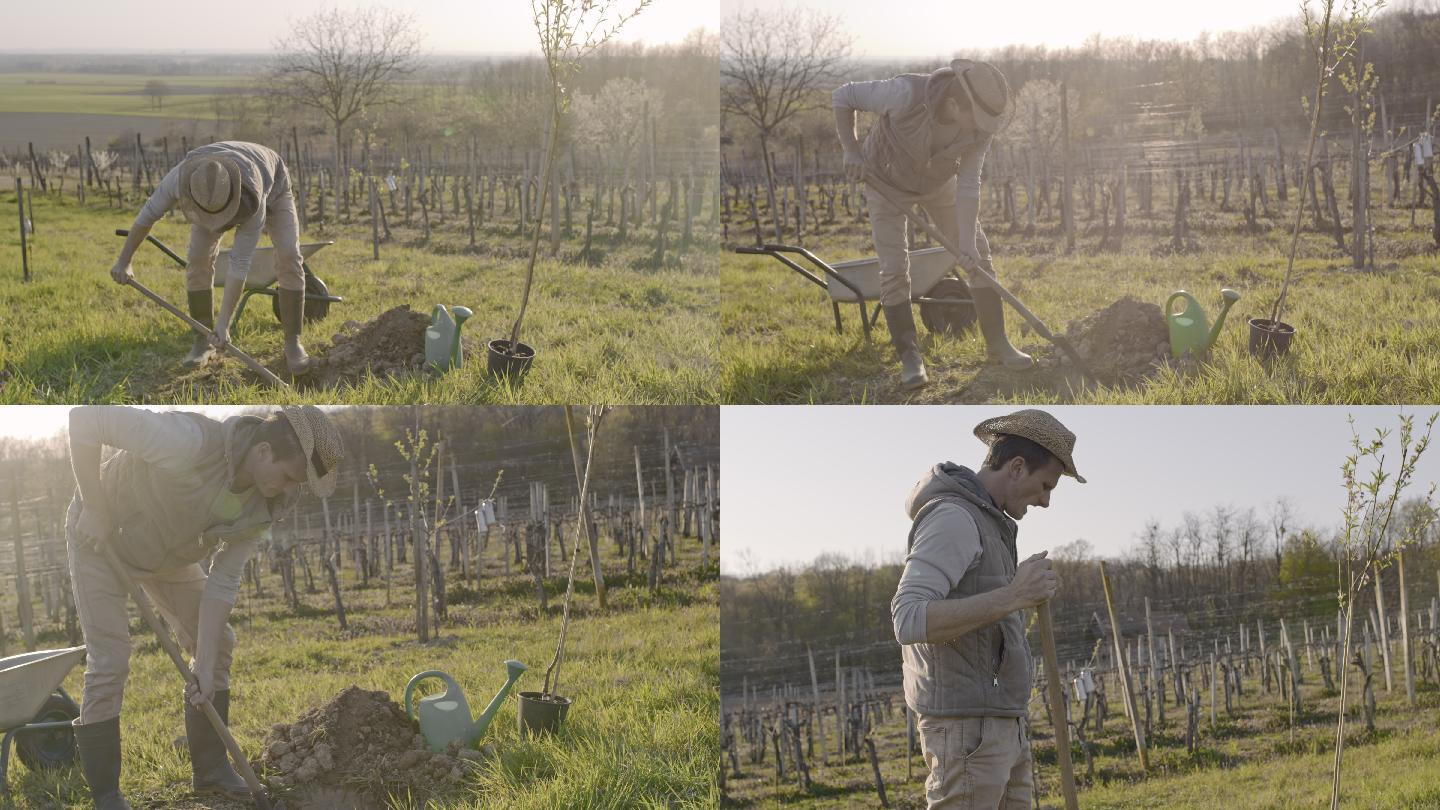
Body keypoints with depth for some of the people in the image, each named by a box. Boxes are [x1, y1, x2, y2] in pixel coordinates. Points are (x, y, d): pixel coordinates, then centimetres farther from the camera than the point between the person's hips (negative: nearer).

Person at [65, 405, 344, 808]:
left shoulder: (265, 505, -20)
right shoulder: (189, 442, -42)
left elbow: (223, 582, -15)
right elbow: (85, 419, -38)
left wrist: (206, 665, -20)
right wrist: (94, 507, -32)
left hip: (170, 555, 7)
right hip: (101, 536, -7)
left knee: (217, 643, 6)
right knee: (108, 661, -12)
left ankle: (211, 768, 19)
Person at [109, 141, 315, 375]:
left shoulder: (253, 202, -48)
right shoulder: (180, 178, -42)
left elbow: (240, 264, -44)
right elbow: (147, 215, -24)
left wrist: (223, 324, -43)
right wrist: (123, 261, -14)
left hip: (271, 188, -3)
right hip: (214, 189, 3)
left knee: (288, 258, -20)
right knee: (198, 259, -13)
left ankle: (292, 343, -10)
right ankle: (203, 342, -1)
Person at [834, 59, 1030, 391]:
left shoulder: (981, 122, -29)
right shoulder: (906, 94, -41)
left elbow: (968, 185, -25)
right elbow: (842, 96, -26)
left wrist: (967, 242, -32)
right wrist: (851, 150, -29)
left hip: (938, 182, 3)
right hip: (887, 182, -3)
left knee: (979, 257, 0)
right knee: (895, 268, -10)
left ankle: (997, 344, 9)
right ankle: (909, 357, 1)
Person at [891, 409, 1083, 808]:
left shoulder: (975, 523, 17)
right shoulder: (950, 518, -17)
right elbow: (909, 623, -28)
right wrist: (1013, 597, -31)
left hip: (993, 724, 11)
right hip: (965, 729, -11)